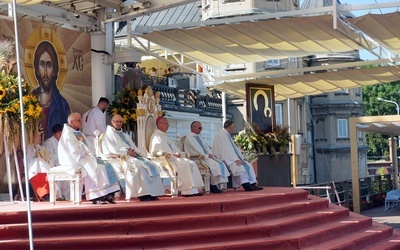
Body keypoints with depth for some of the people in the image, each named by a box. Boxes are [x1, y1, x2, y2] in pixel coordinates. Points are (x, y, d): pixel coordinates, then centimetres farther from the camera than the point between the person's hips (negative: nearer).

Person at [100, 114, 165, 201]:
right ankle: (142, 194, -36)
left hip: (132, 156, 7)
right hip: (120, 158, -7)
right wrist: (126, 152, -16)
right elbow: (111, 150, -8)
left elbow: (134, 147, 22)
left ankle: (153, 193, -25)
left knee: (152, 166, -17)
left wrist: (135, 152, -3)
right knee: (139, 166, -35)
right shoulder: (108, 135, 7)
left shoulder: (125, 135, 30)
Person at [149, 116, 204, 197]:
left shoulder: (165, 136, 26)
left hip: (173, 157, 9)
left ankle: (193, 189, -21)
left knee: (191, 163, -11)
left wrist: (178, 153, 1)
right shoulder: (156, 136, -4)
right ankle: (187, 190, -29)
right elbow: (155, 152, -16)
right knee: (185, 164, -28)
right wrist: (172, 154, -19)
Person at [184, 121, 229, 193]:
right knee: (214, 164, -27)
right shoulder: (189, 136, -6)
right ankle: (213, 186, -21)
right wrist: (206, 155, -17)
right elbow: (196, 149, -15)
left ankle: (217, 183, -17)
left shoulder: (198, 137, 24)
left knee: (220, 163, -9)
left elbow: (206, 146, 19)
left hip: (205, 156, 9)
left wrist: (211, 154, -1)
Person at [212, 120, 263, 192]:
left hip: (231, 157, 11)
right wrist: (235, 159, -27)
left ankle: (252, 184, -10)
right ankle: (246, 185, -33)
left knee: (248, 165, -1)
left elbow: (234, 148, 20)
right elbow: (226, 149, -23)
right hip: (224, 159, -11)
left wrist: (242, 157, 9)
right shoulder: (221, 135, -13)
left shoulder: (227, 135, 18)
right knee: (239, 166, -31)